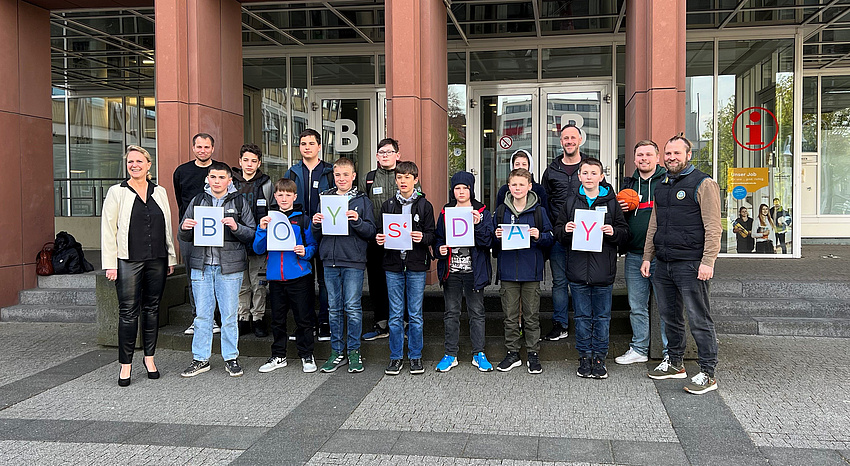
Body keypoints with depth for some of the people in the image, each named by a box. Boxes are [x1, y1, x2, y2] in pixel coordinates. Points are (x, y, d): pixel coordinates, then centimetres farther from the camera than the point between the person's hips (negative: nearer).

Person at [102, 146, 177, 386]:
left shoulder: (159, 192, 11)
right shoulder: (117, 192, 0)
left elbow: (167, 227, 14)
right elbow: (108, 229, -2)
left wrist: (171, 258, 11)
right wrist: (110, 263, -8)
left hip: (156, 260, 4)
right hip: (128, 261, -3)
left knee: (152, 309, 10)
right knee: (128, 312, -3)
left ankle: (149, 358, 23)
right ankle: (125, 364, 8)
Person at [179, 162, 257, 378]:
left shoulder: (239, 202, 4)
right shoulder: (197, 201, 11)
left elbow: (252, 234, 0)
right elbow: (185, 237, 14)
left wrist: (236, 227, -17)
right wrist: (185, 228, -8)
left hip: (229, 266, -2)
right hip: (201, 265, 2)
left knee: (229, 314, 4)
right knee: (202, 314, 7)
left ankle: (231, 358, 16)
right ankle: (200, 359, 17)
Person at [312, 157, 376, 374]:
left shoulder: (362, 200, 4)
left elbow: (371, 232, -2)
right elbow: (318, 235, 15)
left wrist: (357, 221, -19)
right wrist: (316, 224, -6)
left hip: (353, 261, -3)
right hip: (330, 260, 4)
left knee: (353, 307, -2)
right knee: (334, 308, 8)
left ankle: (354, 352, 9)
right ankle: (337, 352, 16)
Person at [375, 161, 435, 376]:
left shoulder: (424, 205, 1)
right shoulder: (388, 205, 8)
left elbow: (432, 235, 0)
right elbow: (382, 232, 13)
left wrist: (422, 238, -20)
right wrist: (380, 239, -8)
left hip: (417, 265, -2)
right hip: (393, 264, 2)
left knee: (415, 314, 5)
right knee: (395, 314, 6)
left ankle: (415, 356, 17)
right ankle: (396, 357, 16)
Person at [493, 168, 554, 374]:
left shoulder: (539, 211, 1)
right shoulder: (501, 211, 6)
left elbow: (549, 239, 2)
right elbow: (493, 244, 12)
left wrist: (539, 236, -17)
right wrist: (497, 237, -10)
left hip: (531, 271, -2)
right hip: (508, 270, 2)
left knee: (532, 315, 5)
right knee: (510, 315, 8)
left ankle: (533, 354, 15)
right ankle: (512, 353, 18)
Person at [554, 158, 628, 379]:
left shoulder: (611, 202, 4)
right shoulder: (571, 203, 8)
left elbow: (625, 232, 6)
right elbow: (558, 231, 12)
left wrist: (613, 232, -14)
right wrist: (565, 230, -9)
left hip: (604, 270, -1)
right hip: (578, 270, 1)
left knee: (602, 316, 6)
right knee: (582, 316, 8)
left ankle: (599, 357, 16)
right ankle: (584, 357, 18)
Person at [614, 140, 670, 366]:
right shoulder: (628, 184, 15)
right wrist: (620, 210, 0)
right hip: (634, 256, 5)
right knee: (637, 307, 12)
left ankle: (670, 353, 11)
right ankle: (639, 349, 24)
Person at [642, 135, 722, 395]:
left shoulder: (703, 184, -5)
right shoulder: (662, 187, 17)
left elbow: (713, 227, -11)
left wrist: (708, 261, -18)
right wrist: (647, 257, 16)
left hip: (690, 265, -7)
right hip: (663, 265, 7)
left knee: (699, 320, -4)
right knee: (670, 318, 15)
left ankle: (707, 374, 2)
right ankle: (674, 363, 28)